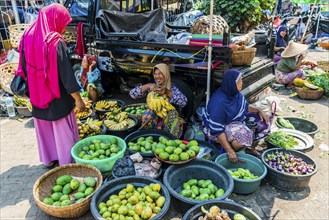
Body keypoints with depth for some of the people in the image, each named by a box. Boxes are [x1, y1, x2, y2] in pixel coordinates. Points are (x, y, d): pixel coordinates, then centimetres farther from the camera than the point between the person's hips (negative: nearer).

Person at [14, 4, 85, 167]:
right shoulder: (56, 42, -21)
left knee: (44, 129, 21)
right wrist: (78, 99, -16)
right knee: (63, 131, 10)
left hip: (37, 96, 7)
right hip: (58, 98, -6)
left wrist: (34, 89, 19)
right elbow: (66, 73, -22)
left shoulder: (28, 37, -1)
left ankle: (48, 159, 38)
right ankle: (67, 162, 23)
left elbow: (24, 68, 8)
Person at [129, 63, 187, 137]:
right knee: (148, 114, -30)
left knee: (173, 113, -29)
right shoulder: (150, 88, 5)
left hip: (168, 121, 0)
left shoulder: (173, 89, 3)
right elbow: (132, 93, -6)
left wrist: (167, 92, -24)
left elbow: (184, 102, -15)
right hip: (152, 119, 0)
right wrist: (147, 86, -18)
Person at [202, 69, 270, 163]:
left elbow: (245, 107, 11)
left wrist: (258, 111, -8)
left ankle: (250, 148, 17)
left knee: (262, 121, 0)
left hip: (236, 121, 9)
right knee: (245, 135, -32)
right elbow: (217, 130, -30)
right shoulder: (218, 103, -32)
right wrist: (230, 151, -31)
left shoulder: (235, 93, -9)